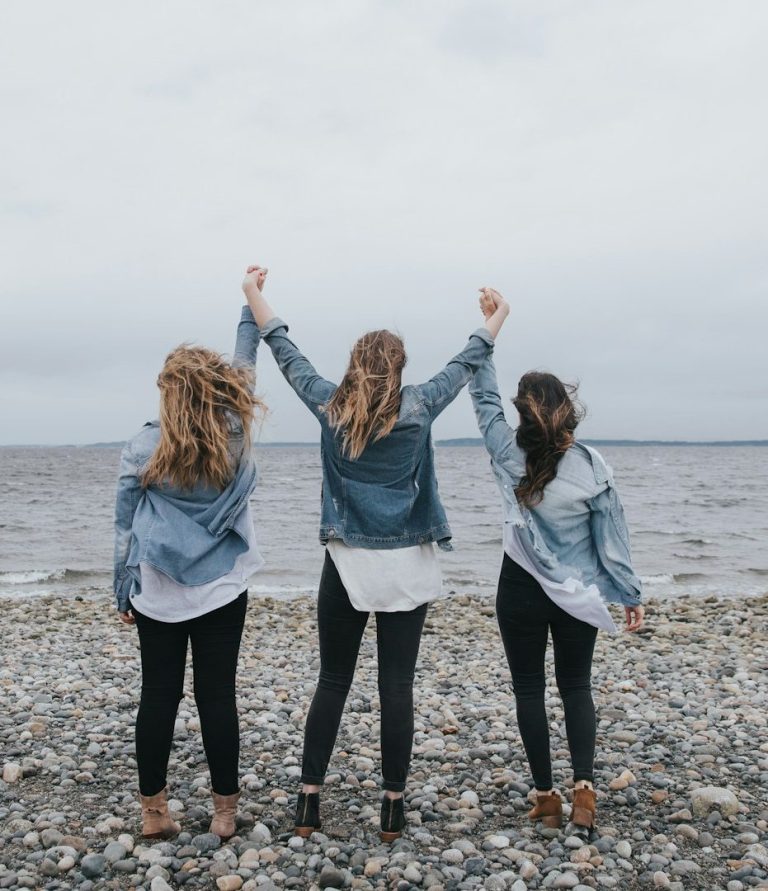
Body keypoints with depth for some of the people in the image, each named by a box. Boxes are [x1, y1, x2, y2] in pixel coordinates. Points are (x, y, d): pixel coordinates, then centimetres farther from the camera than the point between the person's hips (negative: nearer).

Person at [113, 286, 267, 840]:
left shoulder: (145, 447, -7)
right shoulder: (234, 436, -5)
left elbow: (126, 526, -2)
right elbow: (245, 372, 10)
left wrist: (125, 591, 9)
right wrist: (252, 308, 20)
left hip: (157, 594, 0)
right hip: (221, 592, 0)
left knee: (159, 697, 9)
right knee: (217, 697, 6)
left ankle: (153, 811, 18)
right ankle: (225, 810, 15)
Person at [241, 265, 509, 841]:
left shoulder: (329, 406, -2)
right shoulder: (418, 408, -4)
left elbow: (283, 349, 9)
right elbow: (467, 364, 10)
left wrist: (253, 292, 22)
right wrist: (497, 316, 27)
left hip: (347, 562, 1)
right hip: (406, 566, -1)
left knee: (333, 681, 11)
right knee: (397, 686, 5)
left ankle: (309, 804, 14)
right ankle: (393, 809, 12)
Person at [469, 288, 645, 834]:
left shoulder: (511, 457, -14)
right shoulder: (592, 467, -14)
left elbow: (485, 398, -3)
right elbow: (612, 539, -8)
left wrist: (488, 326, 0)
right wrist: (630, 595, 5)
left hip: (521, 591, 0)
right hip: (578, 596, 1)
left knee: (529, 689, 11)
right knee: (577, 686, 15)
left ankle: (546, 796, 13)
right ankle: (584, 786, 2)